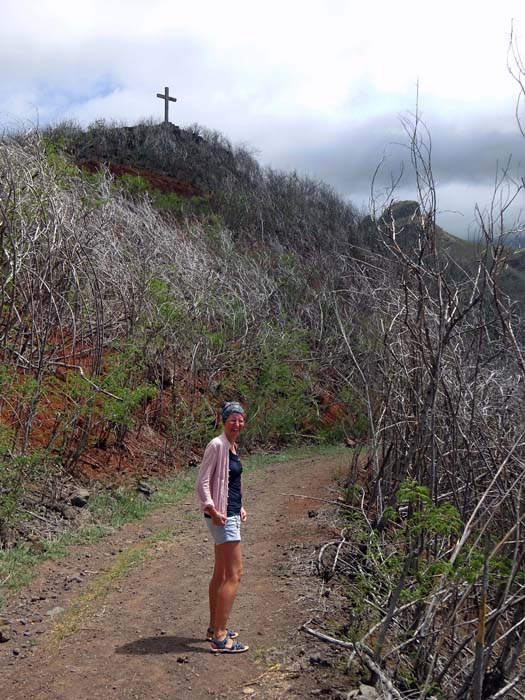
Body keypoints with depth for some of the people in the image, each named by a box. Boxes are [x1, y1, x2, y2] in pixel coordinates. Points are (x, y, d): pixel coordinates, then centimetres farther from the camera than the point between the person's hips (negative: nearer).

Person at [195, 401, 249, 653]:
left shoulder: (232, 446, 12)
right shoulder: (217, 445, -15)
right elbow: (201, 483, -19)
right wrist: (212, 510, -27)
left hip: (232, 514, 10)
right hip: (222, 516, -10)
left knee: (221, 573, 17)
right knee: (234, 575, -9)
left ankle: (215, 628, 29)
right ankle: (220, 638, -5)